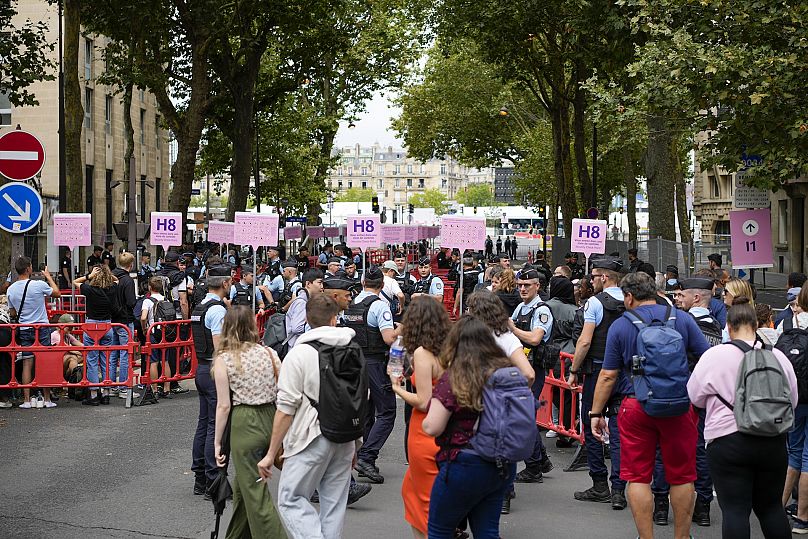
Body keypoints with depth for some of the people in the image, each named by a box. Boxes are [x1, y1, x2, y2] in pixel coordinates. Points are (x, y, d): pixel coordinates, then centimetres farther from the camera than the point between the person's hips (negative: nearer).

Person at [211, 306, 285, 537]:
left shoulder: (223, 359, -5)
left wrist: (217, 443, 0)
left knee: (255, 492, 0)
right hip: (272, 418, 5)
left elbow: (224, 406, -7)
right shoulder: (269, 353, 4)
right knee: (243, 485, 22)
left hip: (244, 423, -5)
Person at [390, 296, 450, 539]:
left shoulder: (422, 353, -18)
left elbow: (423, 402, -20)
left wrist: (397, 387, -5)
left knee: (429, 503, 4)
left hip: (426, 435, -7)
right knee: (411, 489, 24)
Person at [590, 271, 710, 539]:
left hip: (636, 407, -1)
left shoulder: (620, 326, -1)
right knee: (681, 476, 11)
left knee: (638, 477, 6)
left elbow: (608, 376, -1)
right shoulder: (682, 319, 2)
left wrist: (596, 413, 7)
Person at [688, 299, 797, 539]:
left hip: (728, 440, -3)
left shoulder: (714, 356, -8)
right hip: (773, 443, 4)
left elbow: (696, 396, 3)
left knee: (735, 510, -1)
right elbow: (792, 401, 12)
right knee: (771, 507, 15)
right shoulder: (778, 357, 1)